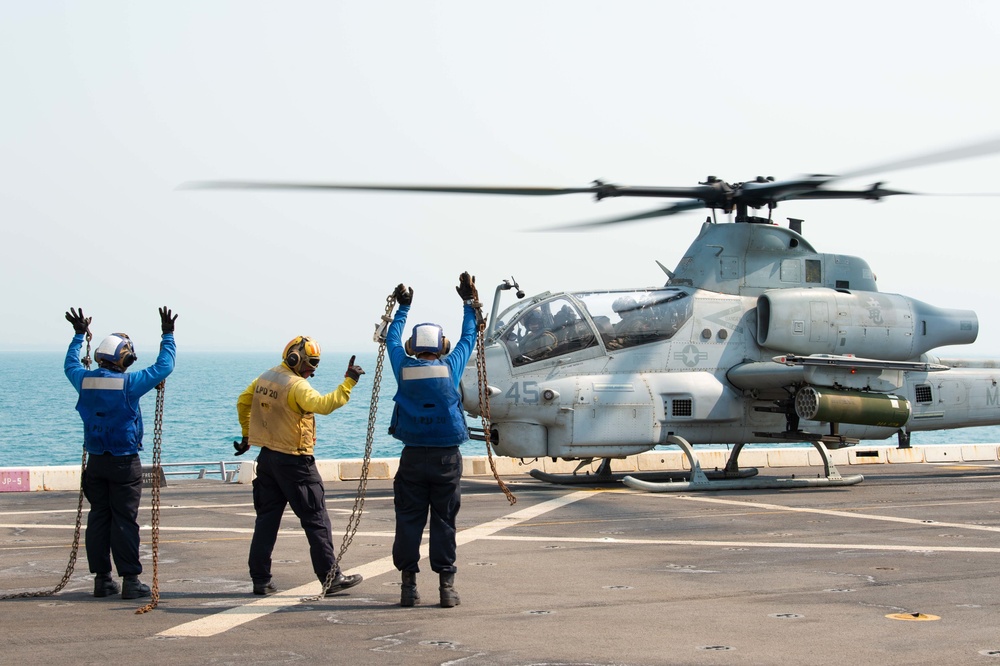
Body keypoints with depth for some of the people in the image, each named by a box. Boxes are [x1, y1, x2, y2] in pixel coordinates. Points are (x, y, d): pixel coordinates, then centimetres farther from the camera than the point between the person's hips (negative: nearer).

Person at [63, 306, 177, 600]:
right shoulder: (129, 383, -14)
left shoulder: (85, 380, -1)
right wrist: (168, 336, 6)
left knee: (98, 517, 10)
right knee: (124, 519, -3)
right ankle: (130, 580, -2)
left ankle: (102, 578, 12)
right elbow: (164, 366, -6)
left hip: (95, 461, 5)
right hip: (124, 462, -5)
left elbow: (70, 365, 23)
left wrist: (79, 335, 34)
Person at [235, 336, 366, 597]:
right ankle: (331, 578, 3)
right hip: (294, 462, -8)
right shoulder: (296, 385, -18)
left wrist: (247, 435, 29)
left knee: (267, 518, 11)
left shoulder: (266, 378, 8)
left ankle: (260, 580, 11)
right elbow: (323, 405, -33)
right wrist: (348, 382, -31)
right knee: (316, 520, 0)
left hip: (267, 457, 8)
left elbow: (243, 402, 21)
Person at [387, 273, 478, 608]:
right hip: (447, 457, 0)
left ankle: (408, 586, 4)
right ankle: (446, 586, 3)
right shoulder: (450, 367, -2)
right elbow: (468, 339, 16)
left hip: (413, 456, 0)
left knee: (409, 521, 5)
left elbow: (393, 340, 20)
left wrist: (403, 308, 34)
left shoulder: (404, 368, 0)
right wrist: (469, 303, 29)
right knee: (444, 522, 4)